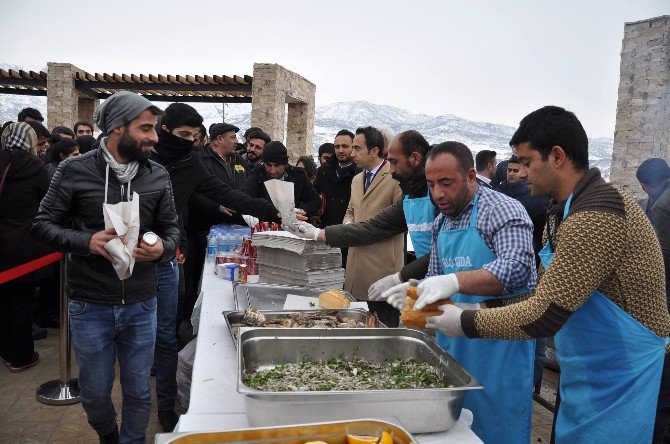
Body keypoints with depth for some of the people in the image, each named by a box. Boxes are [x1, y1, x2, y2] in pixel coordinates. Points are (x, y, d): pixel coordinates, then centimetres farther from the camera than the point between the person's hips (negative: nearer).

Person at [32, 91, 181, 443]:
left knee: (138, 391, 13)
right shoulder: (74, 171, -7)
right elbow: (43, 225, -3)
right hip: (90, 306, -1)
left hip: (141, 305, 1)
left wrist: (163, 248, -14)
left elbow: (171, 228, 8)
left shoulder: (158, 176, 0)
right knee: (95, 392, 17)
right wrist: (86, 241, -20)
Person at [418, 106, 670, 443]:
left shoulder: (595, 217, -27)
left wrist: (465, 322, -17)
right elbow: (547, 296, 10)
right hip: (586, 376, 9)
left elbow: (543, 317, -28)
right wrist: (478, 309, -1)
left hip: (620, 383, -9)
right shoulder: (562, 212, 6)